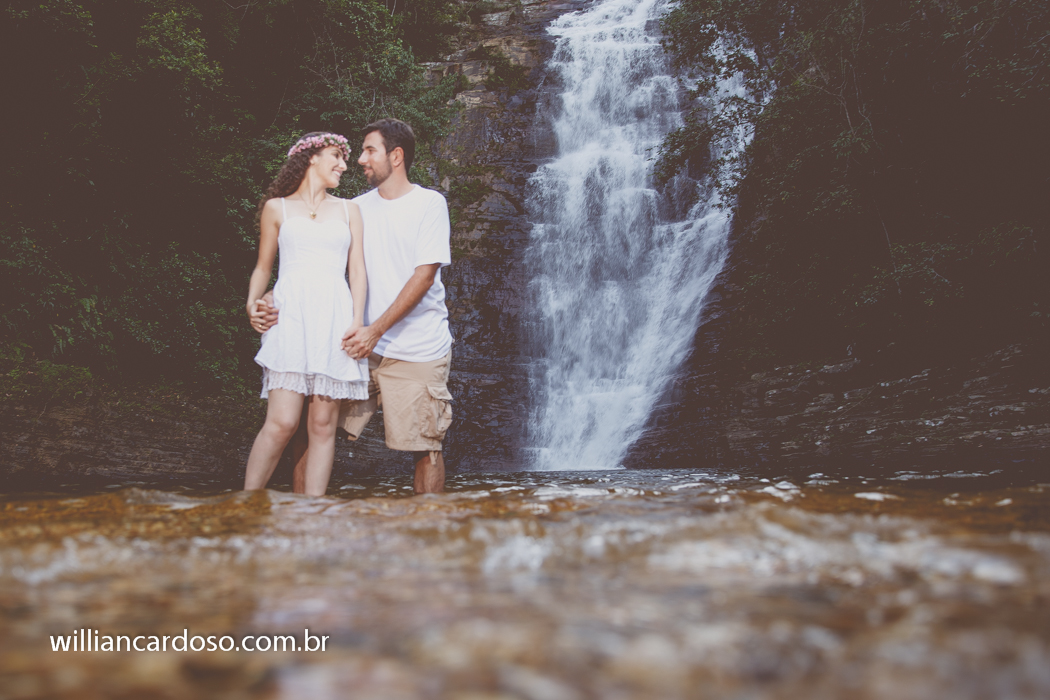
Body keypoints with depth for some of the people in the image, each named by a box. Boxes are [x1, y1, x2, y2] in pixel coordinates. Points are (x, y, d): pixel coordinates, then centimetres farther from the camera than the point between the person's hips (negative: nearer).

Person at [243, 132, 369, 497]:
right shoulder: (277, 208, 15)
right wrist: (253, 302, -2)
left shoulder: (348, 210, 20)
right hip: (290, 316, -2)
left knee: (323, 425, -3)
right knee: (282, 422, -14)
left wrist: (357, 320, -2)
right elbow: (263, 267, 18)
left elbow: (357, 271, 12)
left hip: (334, 321, 2)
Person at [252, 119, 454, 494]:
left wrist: (376, 330, -16)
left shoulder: (429, 203, -1)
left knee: (426, 447, -2)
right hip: (362, 345, 4)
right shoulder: (358, 208, 13)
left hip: (418, 350, -4)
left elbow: (424, 276, -10)